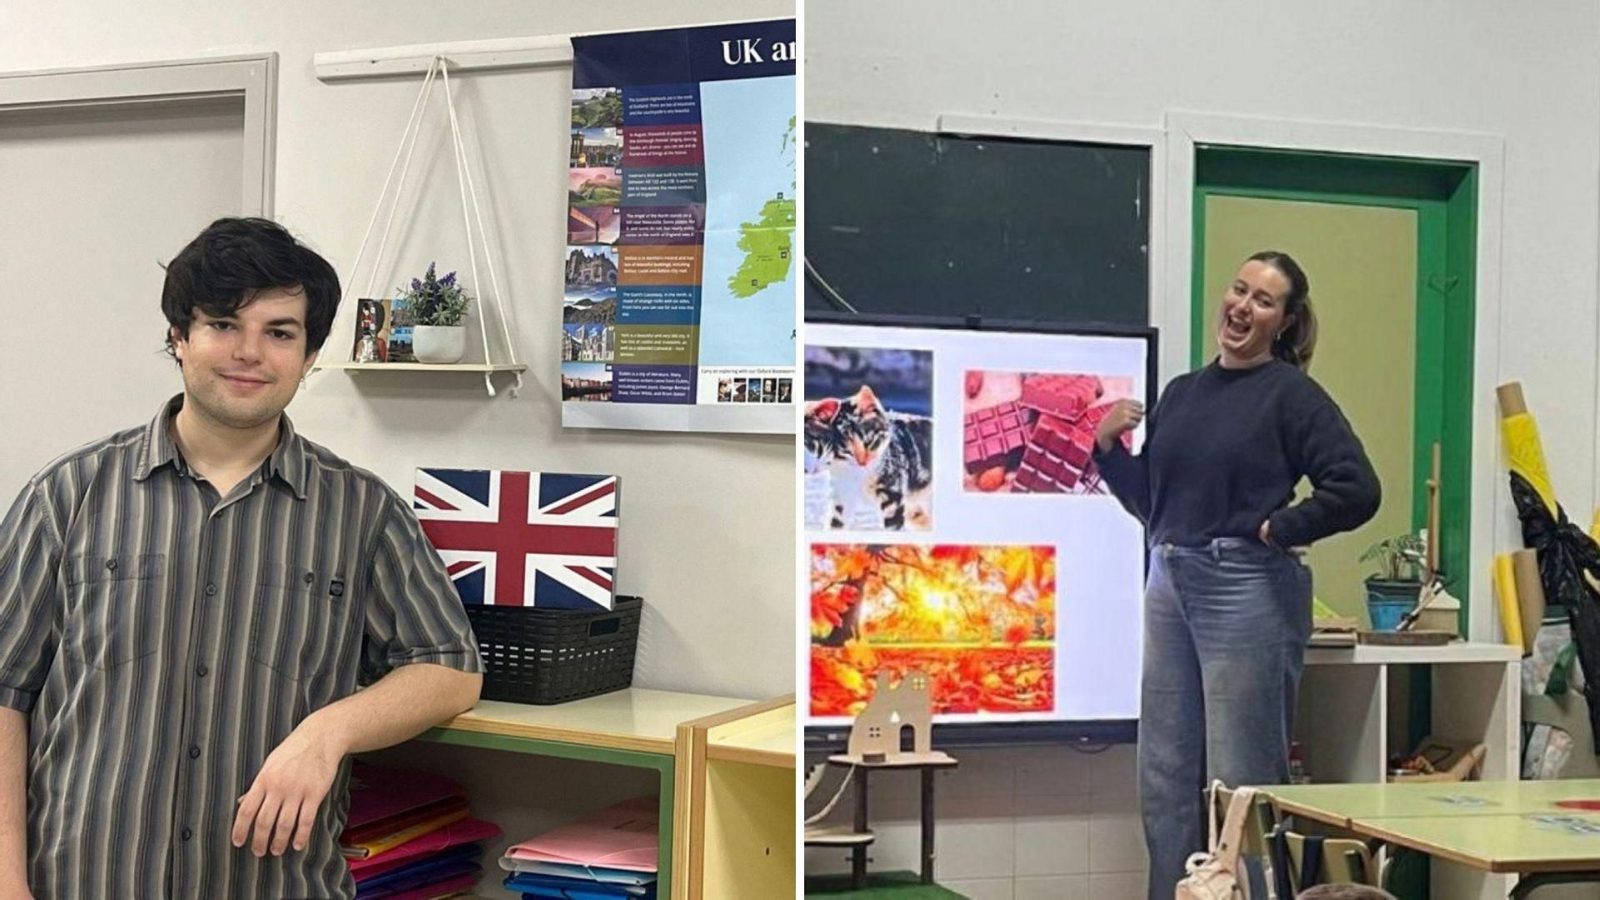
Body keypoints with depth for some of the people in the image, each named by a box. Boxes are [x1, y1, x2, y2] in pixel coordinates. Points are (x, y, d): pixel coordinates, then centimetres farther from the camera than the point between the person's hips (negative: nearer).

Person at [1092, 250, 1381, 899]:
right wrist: (1107, 446, 5)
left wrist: (1276, 528, -9)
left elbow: (1357, 491, -14)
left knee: (1243, 782, 0)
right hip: (1171, 588, 7)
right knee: (1165, 778, 13)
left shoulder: (1291, 394, -6)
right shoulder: (1181, 392, 13)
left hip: (1249, 590, -7)